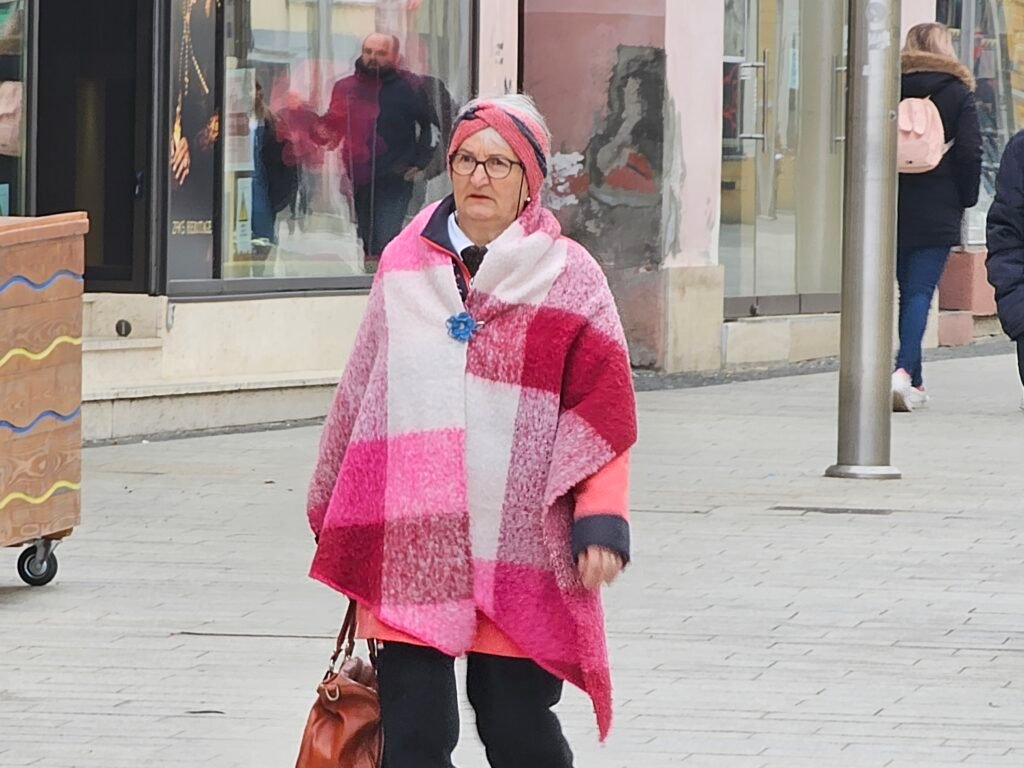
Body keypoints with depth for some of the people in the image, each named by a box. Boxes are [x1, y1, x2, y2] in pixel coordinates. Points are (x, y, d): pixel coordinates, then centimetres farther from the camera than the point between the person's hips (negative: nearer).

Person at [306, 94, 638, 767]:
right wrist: (334, 510, 20)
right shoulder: (404, 265, 11)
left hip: (518, 554, -2)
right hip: (409, 547, 2)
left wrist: (600, 522, -12)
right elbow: (363, 394, 18)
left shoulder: (569, 278, 2)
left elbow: (602, 412, -1)